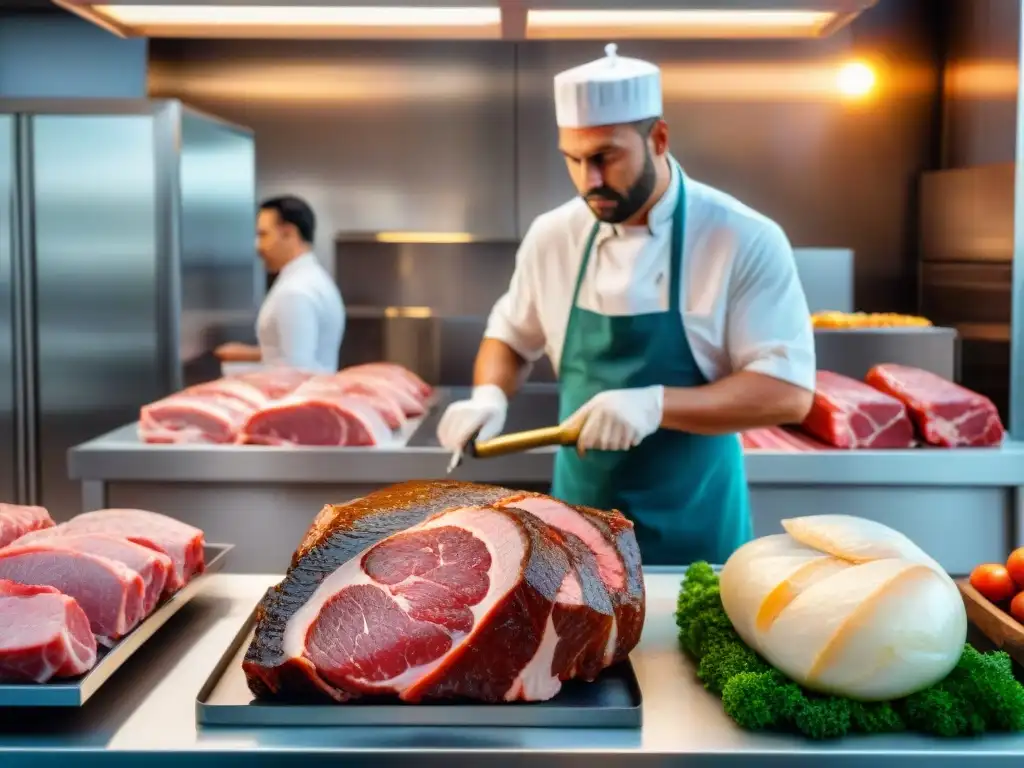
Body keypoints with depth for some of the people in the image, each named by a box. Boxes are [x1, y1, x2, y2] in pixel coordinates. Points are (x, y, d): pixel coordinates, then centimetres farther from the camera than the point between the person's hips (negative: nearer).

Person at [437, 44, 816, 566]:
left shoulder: (744, 240, -14)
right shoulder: (553, 235, -2)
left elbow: (788, 391, -17)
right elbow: (511, 336, 13)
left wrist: (657, 404, -30)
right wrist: (489, 396, -8)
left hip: (692, 524, -3)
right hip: (579, 513, 3)